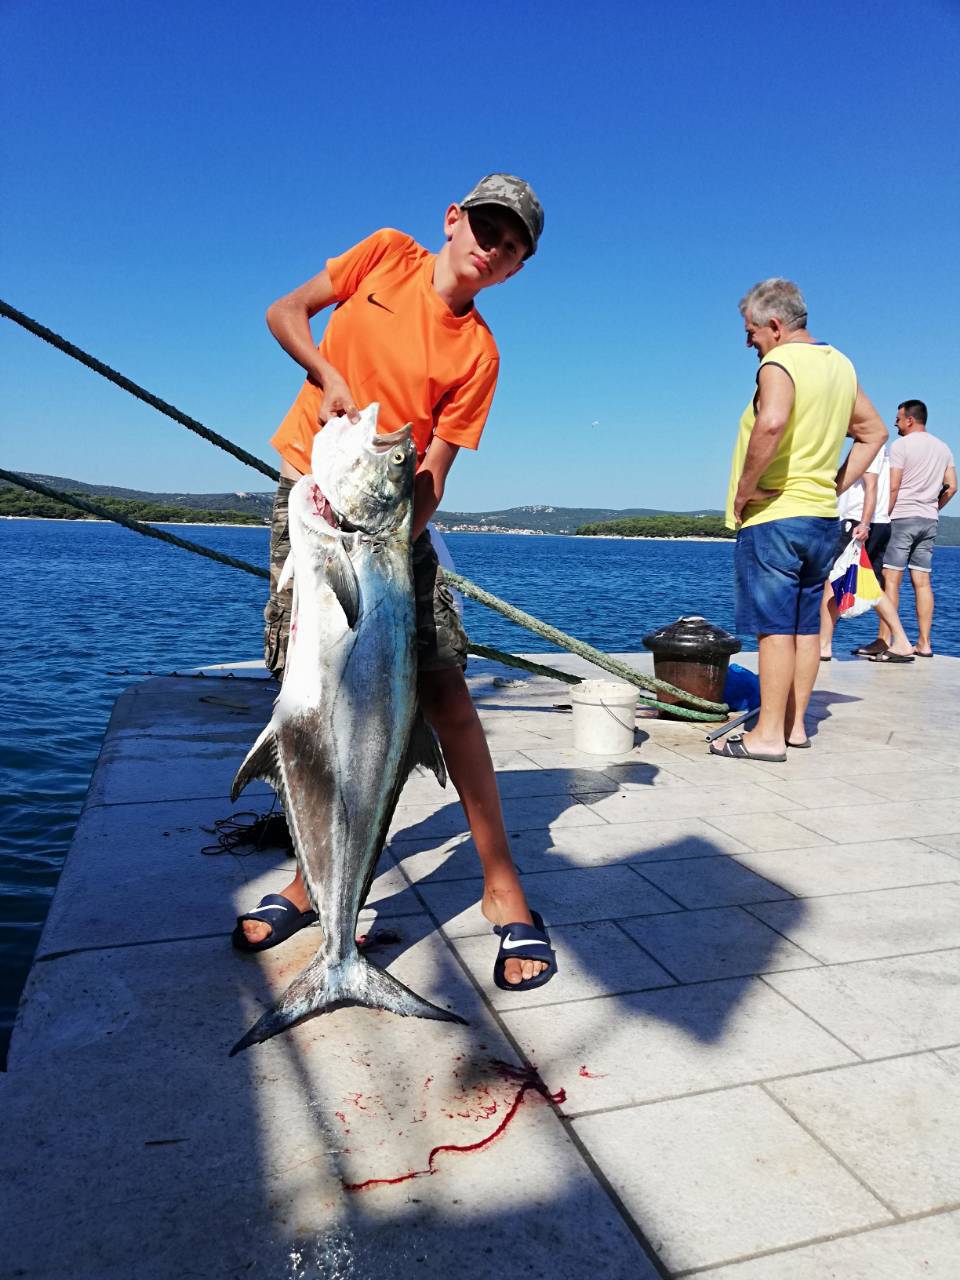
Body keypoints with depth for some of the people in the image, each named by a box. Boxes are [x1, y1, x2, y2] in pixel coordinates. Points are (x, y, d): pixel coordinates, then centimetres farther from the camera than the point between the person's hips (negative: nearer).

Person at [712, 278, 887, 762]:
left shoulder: (779, 364, -12)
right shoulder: (840, 364, 15)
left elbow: (771, 423, -33)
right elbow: (873, 432, 22)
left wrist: (743, 490, -22)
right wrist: (835, 486, 15)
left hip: (774, 517, -8)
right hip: (822, 517, 9)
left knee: (774, 627, -6)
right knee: (806, 626, 11)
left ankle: (769, 735, -1)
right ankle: (795, 725, 19)